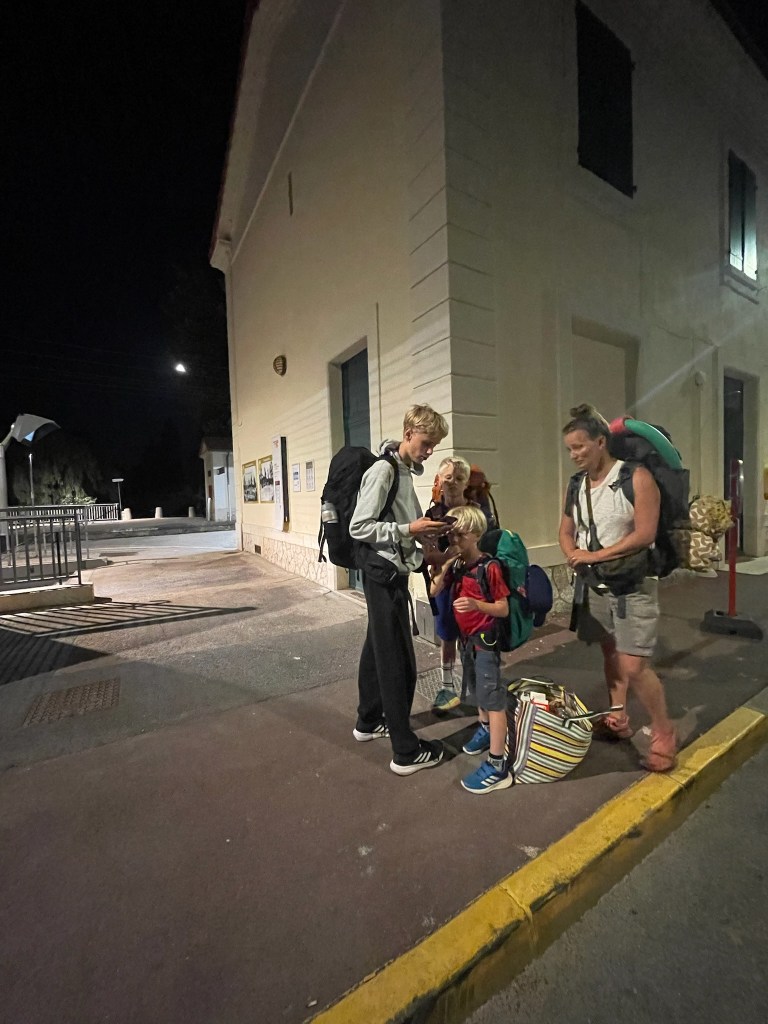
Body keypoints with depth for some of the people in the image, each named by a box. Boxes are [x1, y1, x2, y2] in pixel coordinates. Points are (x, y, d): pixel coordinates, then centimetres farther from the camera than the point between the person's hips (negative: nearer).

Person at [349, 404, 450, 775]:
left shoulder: (405, 472, 12)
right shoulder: (383, 470, -16)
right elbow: (359, 528, -20)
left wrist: (425, 528, 2)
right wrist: (410, 530, -22)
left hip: (390, 573, 10)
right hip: (384, 575, -10)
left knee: (377, 650, 20)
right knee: (398, 662, -1)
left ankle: (369, 721, 38)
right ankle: (406, 751, 13)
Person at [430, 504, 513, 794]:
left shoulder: (489, 567, -19)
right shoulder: (455, 565, 1)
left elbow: (504, 609, -18)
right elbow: (433, 592, -8)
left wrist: (476, 604, -35)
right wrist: (445, 565, -17)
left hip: (485, 639, -7)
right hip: (467, 638, 7)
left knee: (493, 699, -1)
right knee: (477, 692, 25)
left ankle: (497, 767, 8)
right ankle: (485, 729, 49)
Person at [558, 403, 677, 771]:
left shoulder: (636, 477, -13)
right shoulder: (577, 485, 5)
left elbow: (644, 534, -20)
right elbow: (566, 530, 10)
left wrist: (594, 556, -18)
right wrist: (573, 555, -10)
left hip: (632, 585, -6)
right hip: (594, 585, 6)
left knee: (634, 666, -6)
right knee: (611, 653, 18)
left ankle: (664, 732, 18)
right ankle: (618, 721, 35)